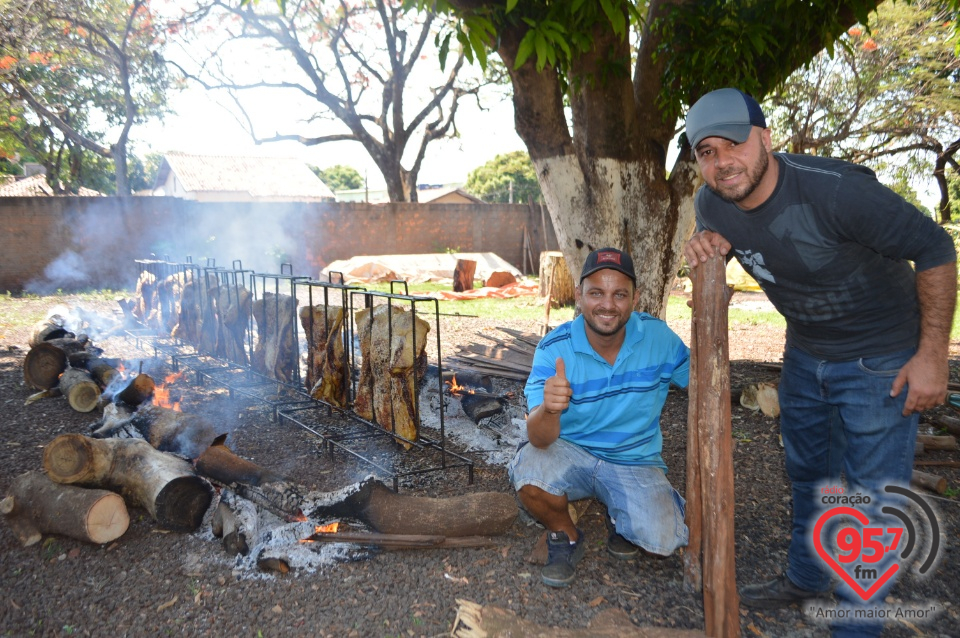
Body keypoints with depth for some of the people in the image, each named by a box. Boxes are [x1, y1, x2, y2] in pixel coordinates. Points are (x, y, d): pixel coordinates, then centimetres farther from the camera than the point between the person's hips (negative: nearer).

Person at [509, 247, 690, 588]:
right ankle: (565, 535, 2)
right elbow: (540, 440, -26)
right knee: (527, 472, -32)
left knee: (662, 540, -23)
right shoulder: (553, 349, -18)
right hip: (570, 454, -1)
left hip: (635, 461, 1)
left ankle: (620, 515, 16)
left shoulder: (658, 337, -12)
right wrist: (549, 409, -50)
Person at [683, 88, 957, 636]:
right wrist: (707, 241, -15)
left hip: (881, 358, -6)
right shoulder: (712, 203, -11)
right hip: (805, 352, 6)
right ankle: (806, 578, 42)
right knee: (809, 475, 21)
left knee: (873, 496, -1)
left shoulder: (835, 190, -30)